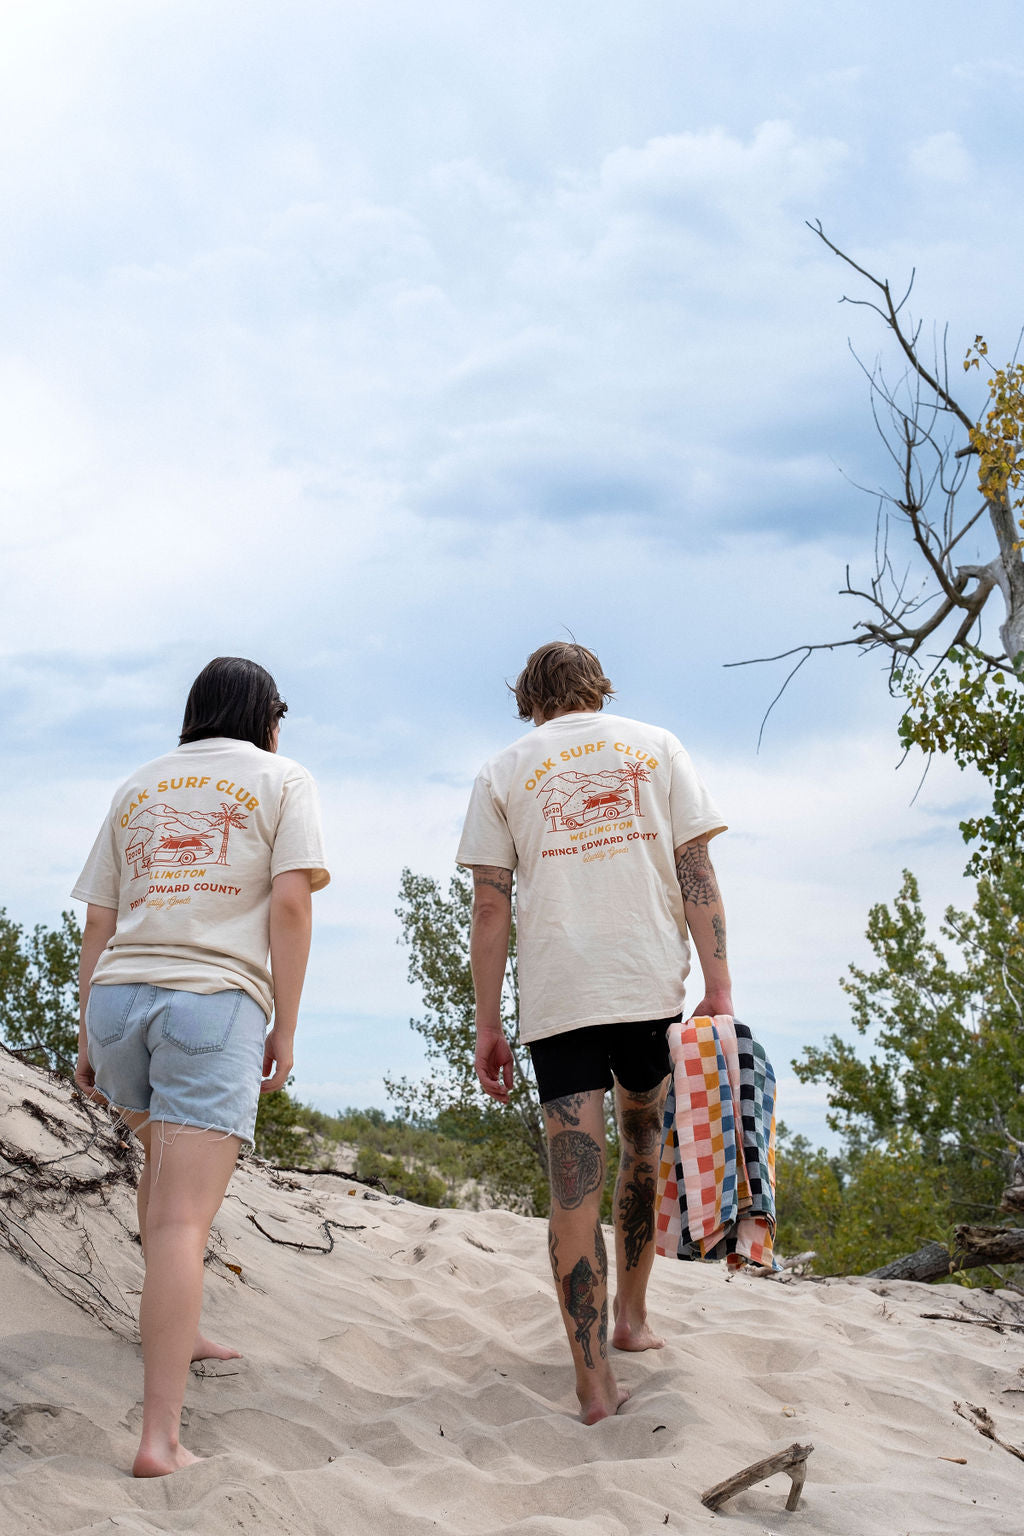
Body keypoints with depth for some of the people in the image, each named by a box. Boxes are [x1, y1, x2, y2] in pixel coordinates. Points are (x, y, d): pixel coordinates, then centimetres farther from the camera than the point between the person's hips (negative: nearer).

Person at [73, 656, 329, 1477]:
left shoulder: (138, 787, 22)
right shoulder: (282, 780, 9)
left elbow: (99, 923, 17)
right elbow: (289, 903, -4)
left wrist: (88, 1037, 19)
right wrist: (287, 1028, -2)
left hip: (119, 996, 5)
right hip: (216, 1003, -5)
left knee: (166, 1158, 31)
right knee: (183, 1216, -12)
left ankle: (177, 1329, 40)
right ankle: (161, 1435, -18)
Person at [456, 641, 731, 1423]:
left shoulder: (504, 770, 9)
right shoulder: (656, 747, 11)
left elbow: (490, 906, 3)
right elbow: (697, 873, 1)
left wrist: (486, 1024, 5)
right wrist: (718, 986, 0)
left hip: (557, 998, -1)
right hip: (652, 984, 1)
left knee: (577, 1184, -3)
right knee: (643, 1135, 25)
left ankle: (596, 1385, -6)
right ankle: (633, 1314, 27)